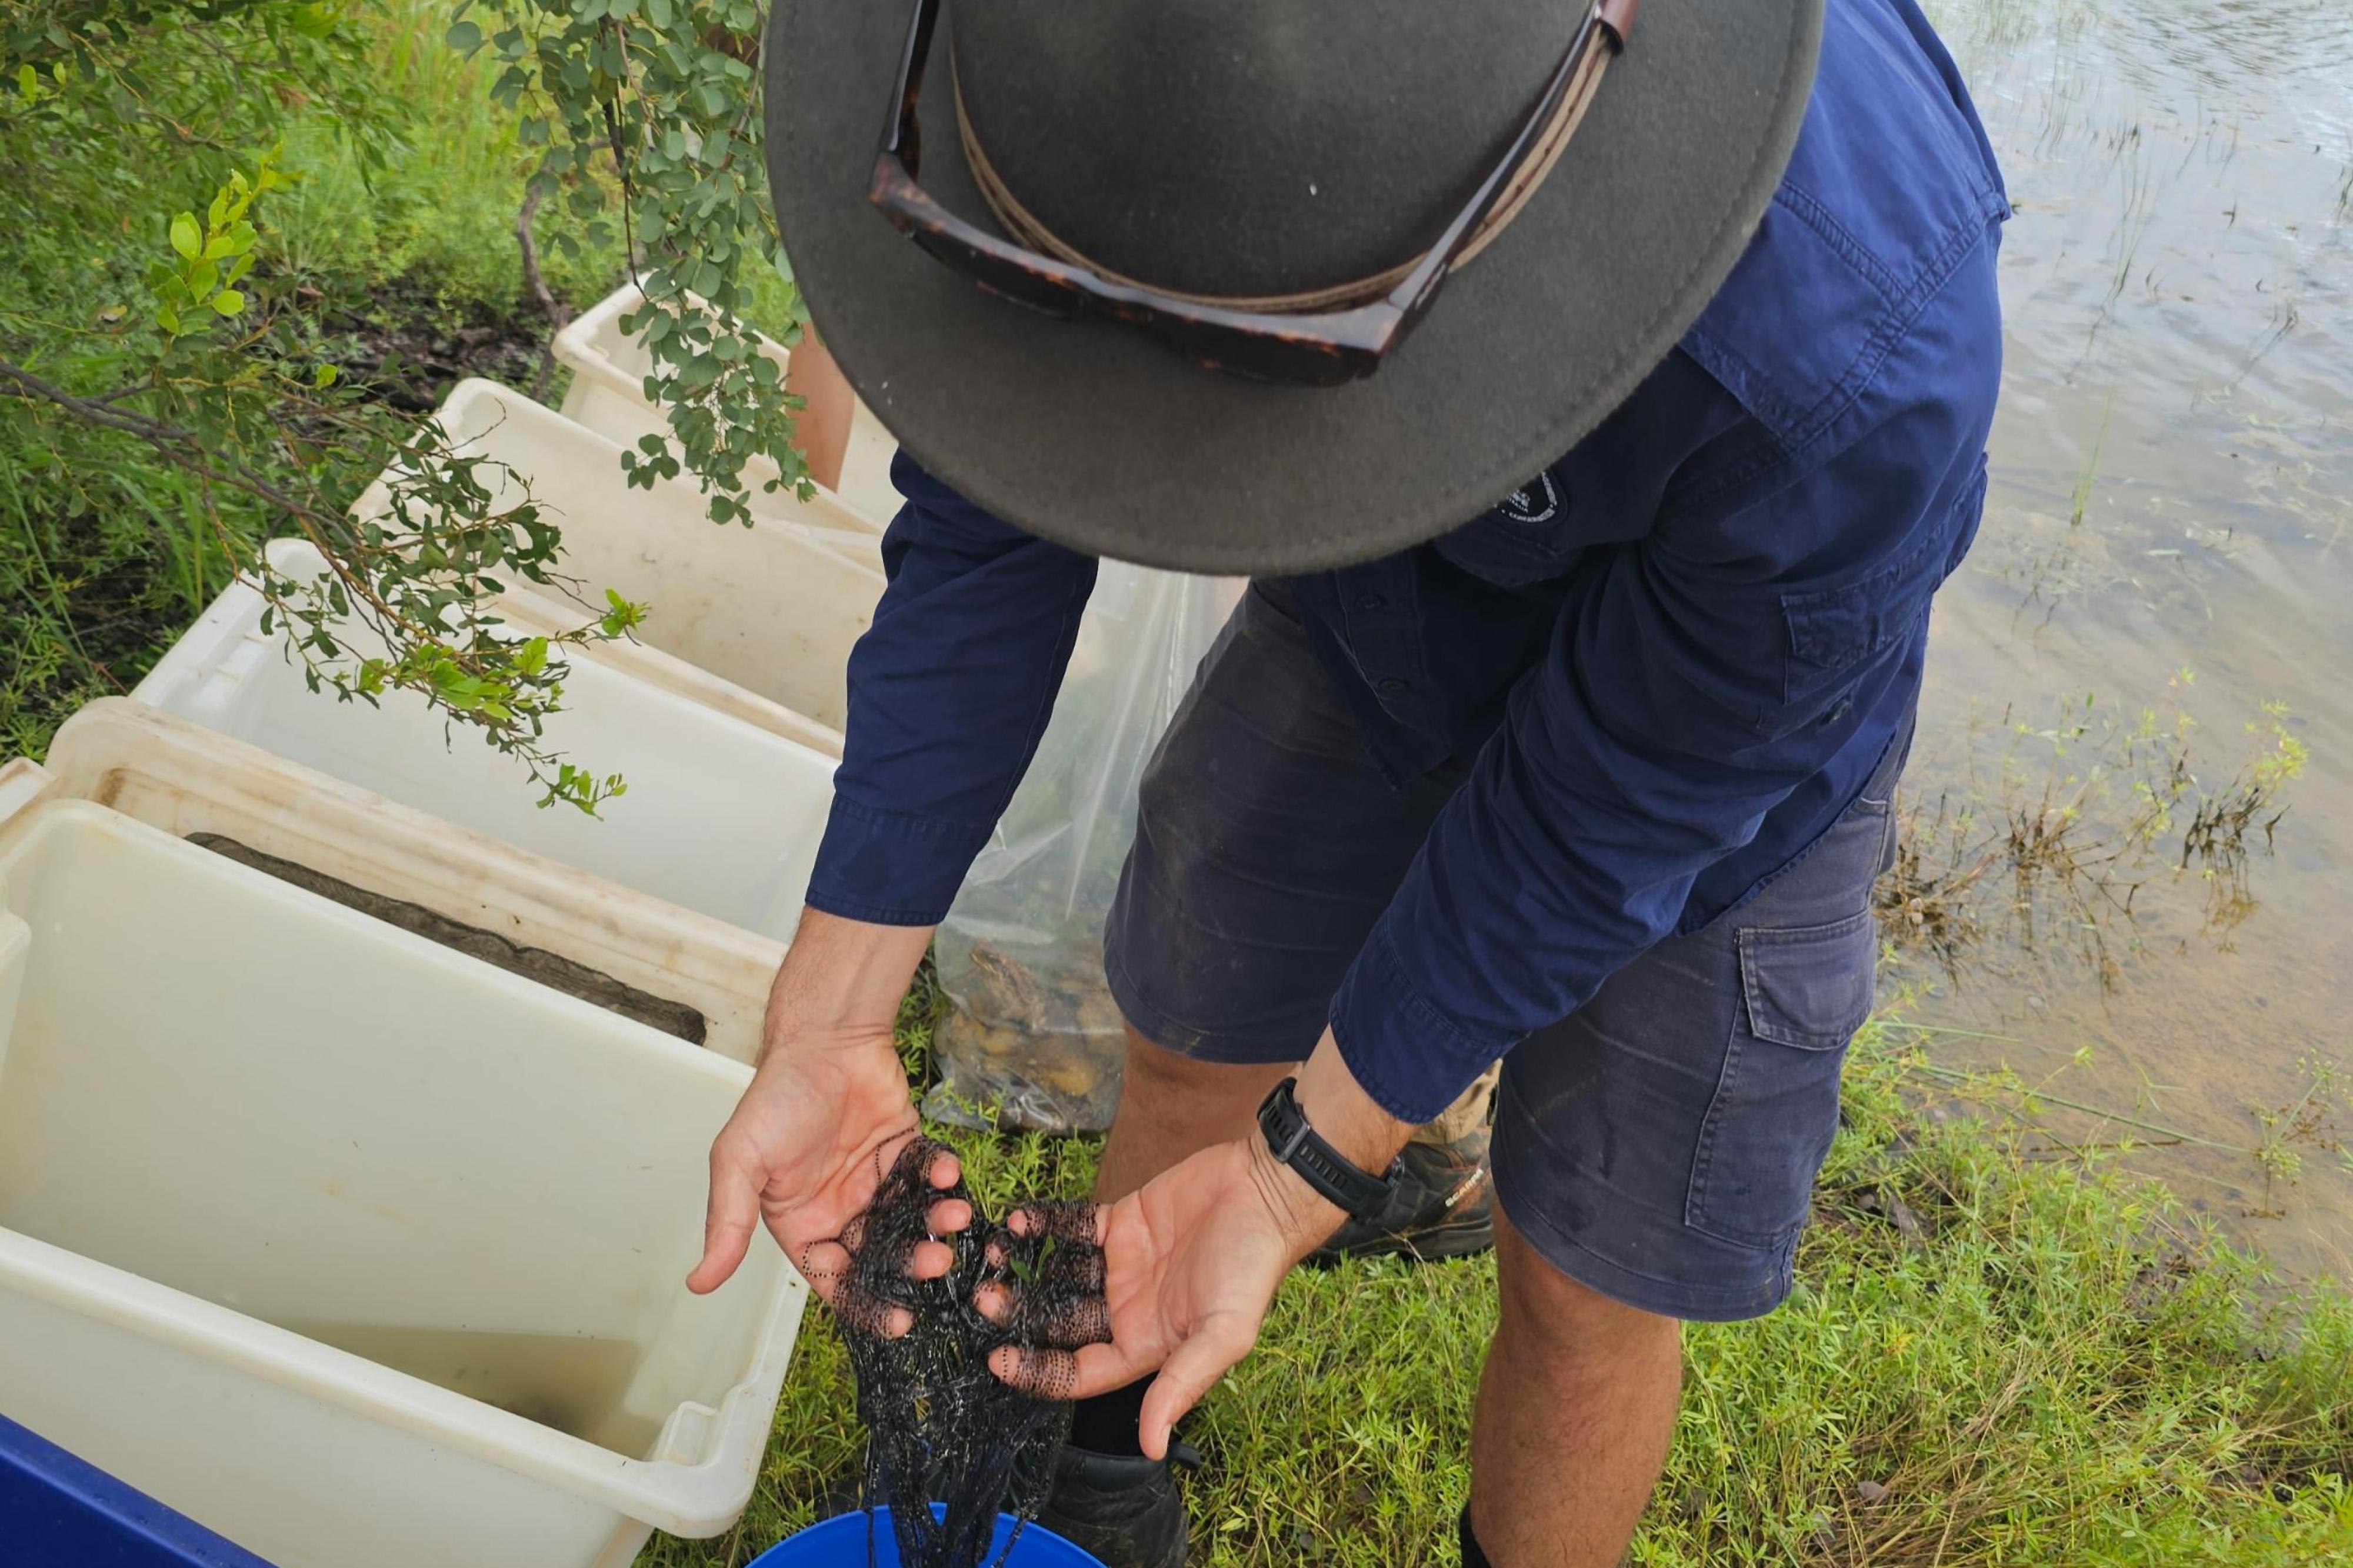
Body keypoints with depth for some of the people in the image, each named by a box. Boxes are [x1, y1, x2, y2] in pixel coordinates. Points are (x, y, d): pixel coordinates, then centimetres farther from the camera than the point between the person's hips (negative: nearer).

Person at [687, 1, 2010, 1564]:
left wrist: (1294, 1183, -20)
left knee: (1590, 1281, 8)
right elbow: (984, 530, -17)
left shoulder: (1858, 357, -44)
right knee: (1195, 1053, 19)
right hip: (1367, 624, 4)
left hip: (1714, 728, -3)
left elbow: (1612, 809, -26)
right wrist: (824, 1030, -16)